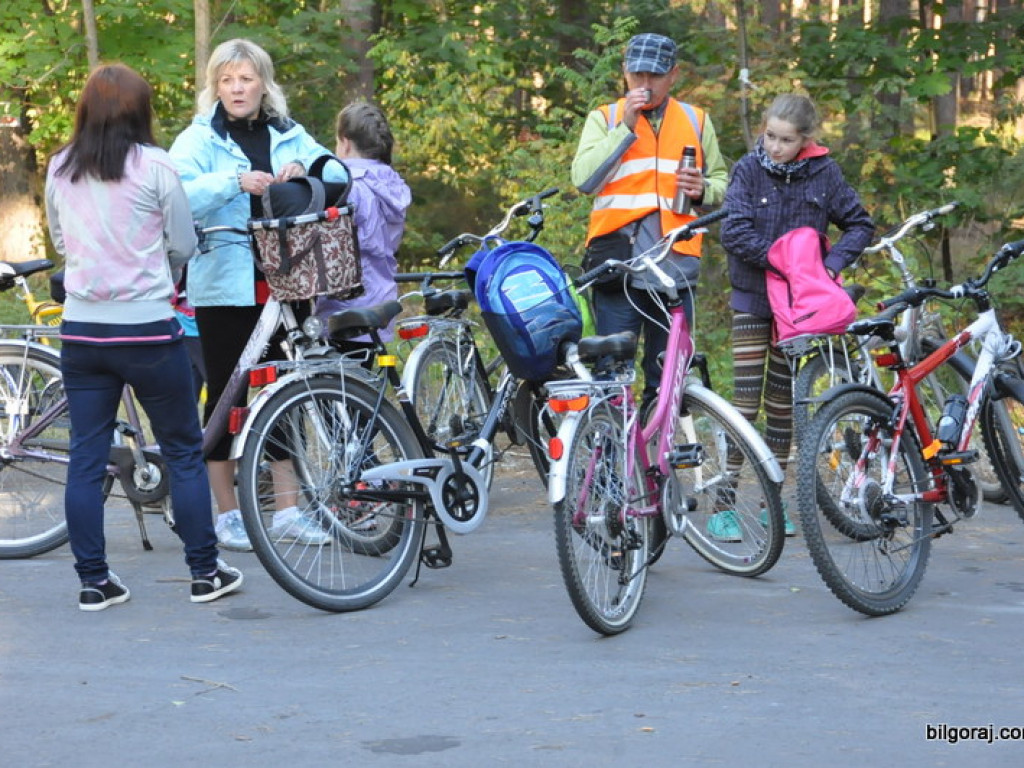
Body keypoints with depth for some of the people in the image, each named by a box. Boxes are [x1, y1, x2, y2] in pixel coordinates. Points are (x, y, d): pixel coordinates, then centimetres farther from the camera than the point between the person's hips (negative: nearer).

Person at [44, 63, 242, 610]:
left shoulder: (59, 169, 4)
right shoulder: (155, 166, -8)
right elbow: (183, 245, 0)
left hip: (80, 332, 4)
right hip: (146, 329, -3)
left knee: (86, 458, 8)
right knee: (183, 451, 9)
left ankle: (93, 580, 9)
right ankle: (204, 572, 15)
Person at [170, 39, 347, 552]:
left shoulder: (289, 136, 11)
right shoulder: (199, 139, -1)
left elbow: (339, 175, 2)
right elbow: (177, 195, -17)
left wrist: (305, 169, -17)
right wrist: (236, 181, -29)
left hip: (282, 284, 4)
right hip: (224, 288, -3)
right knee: (225, 395, 3)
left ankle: (287, 512, 17)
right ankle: (227, 514, 12)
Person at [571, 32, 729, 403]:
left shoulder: (697, 121, 16)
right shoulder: (604, 118, 10)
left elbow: (722, 182, 21)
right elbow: (583, 179, -4)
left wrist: (703, 189, -2)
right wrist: (626, 127, -10)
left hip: (675, 270, 2)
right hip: (618, 268, -2)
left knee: (667, 378, 5)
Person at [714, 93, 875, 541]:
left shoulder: (823, 173, -3)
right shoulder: (749, 169, -8)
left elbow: (861, 226, 4)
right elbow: (734, 232, -15)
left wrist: (832, 264, -12)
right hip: (752, 298, -2)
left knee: (782, 401, 9)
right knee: (745, 399, -8)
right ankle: (722, 507, -6)